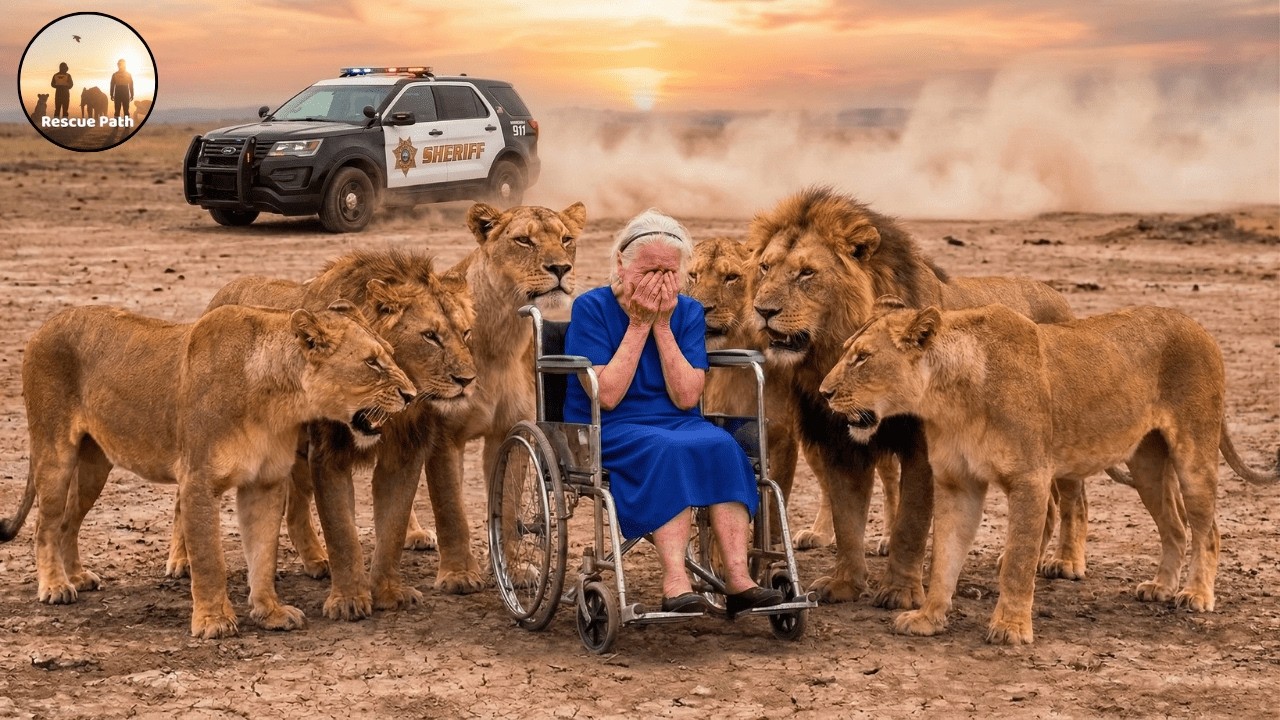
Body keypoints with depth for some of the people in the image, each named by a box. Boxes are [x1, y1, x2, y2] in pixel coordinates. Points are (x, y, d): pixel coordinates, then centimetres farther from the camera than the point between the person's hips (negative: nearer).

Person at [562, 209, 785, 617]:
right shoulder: (591, 308, -4)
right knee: (667, 450, -35)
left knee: (721, 446, -28)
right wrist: (638, 324, -11)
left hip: (676, 423, 4)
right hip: (607, 431, -4)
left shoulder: (688, 312, 7)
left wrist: (662, 326, -9)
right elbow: (607, 395, -13)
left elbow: (686, 397, -5)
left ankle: (738, 579, -36)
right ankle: (675, 583, -43)